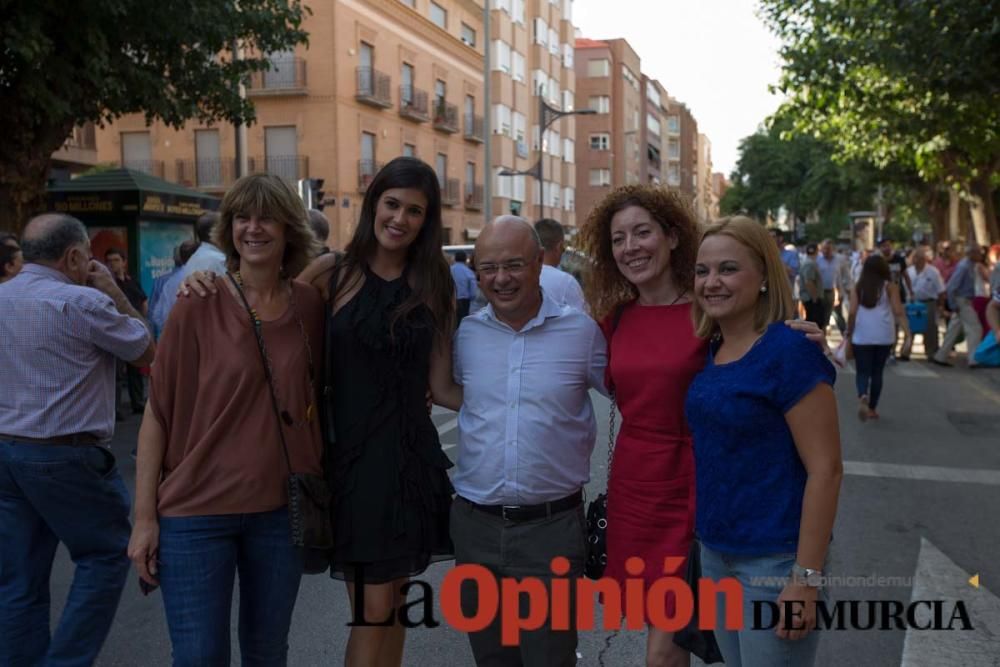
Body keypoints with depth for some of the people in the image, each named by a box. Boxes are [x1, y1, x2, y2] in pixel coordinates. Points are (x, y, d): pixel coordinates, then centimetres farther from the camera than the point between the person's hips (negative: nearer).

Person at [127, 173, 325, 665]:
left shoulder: (310, 305, 0)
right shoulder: (198, 307, -9)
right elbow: (158, 413, -7)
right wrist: (144, 516, -8)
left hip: (283, 510, 3)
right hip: (197, 512, -3)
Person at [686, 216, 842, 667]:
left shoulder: (789, 351, -17)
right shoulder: (710, 349, 5)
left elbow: (825, 469, -18)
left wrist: (806, 578, -19)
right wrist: (708, 544, 7)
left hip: (774, 559, -7)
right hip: (714, 552, 7)